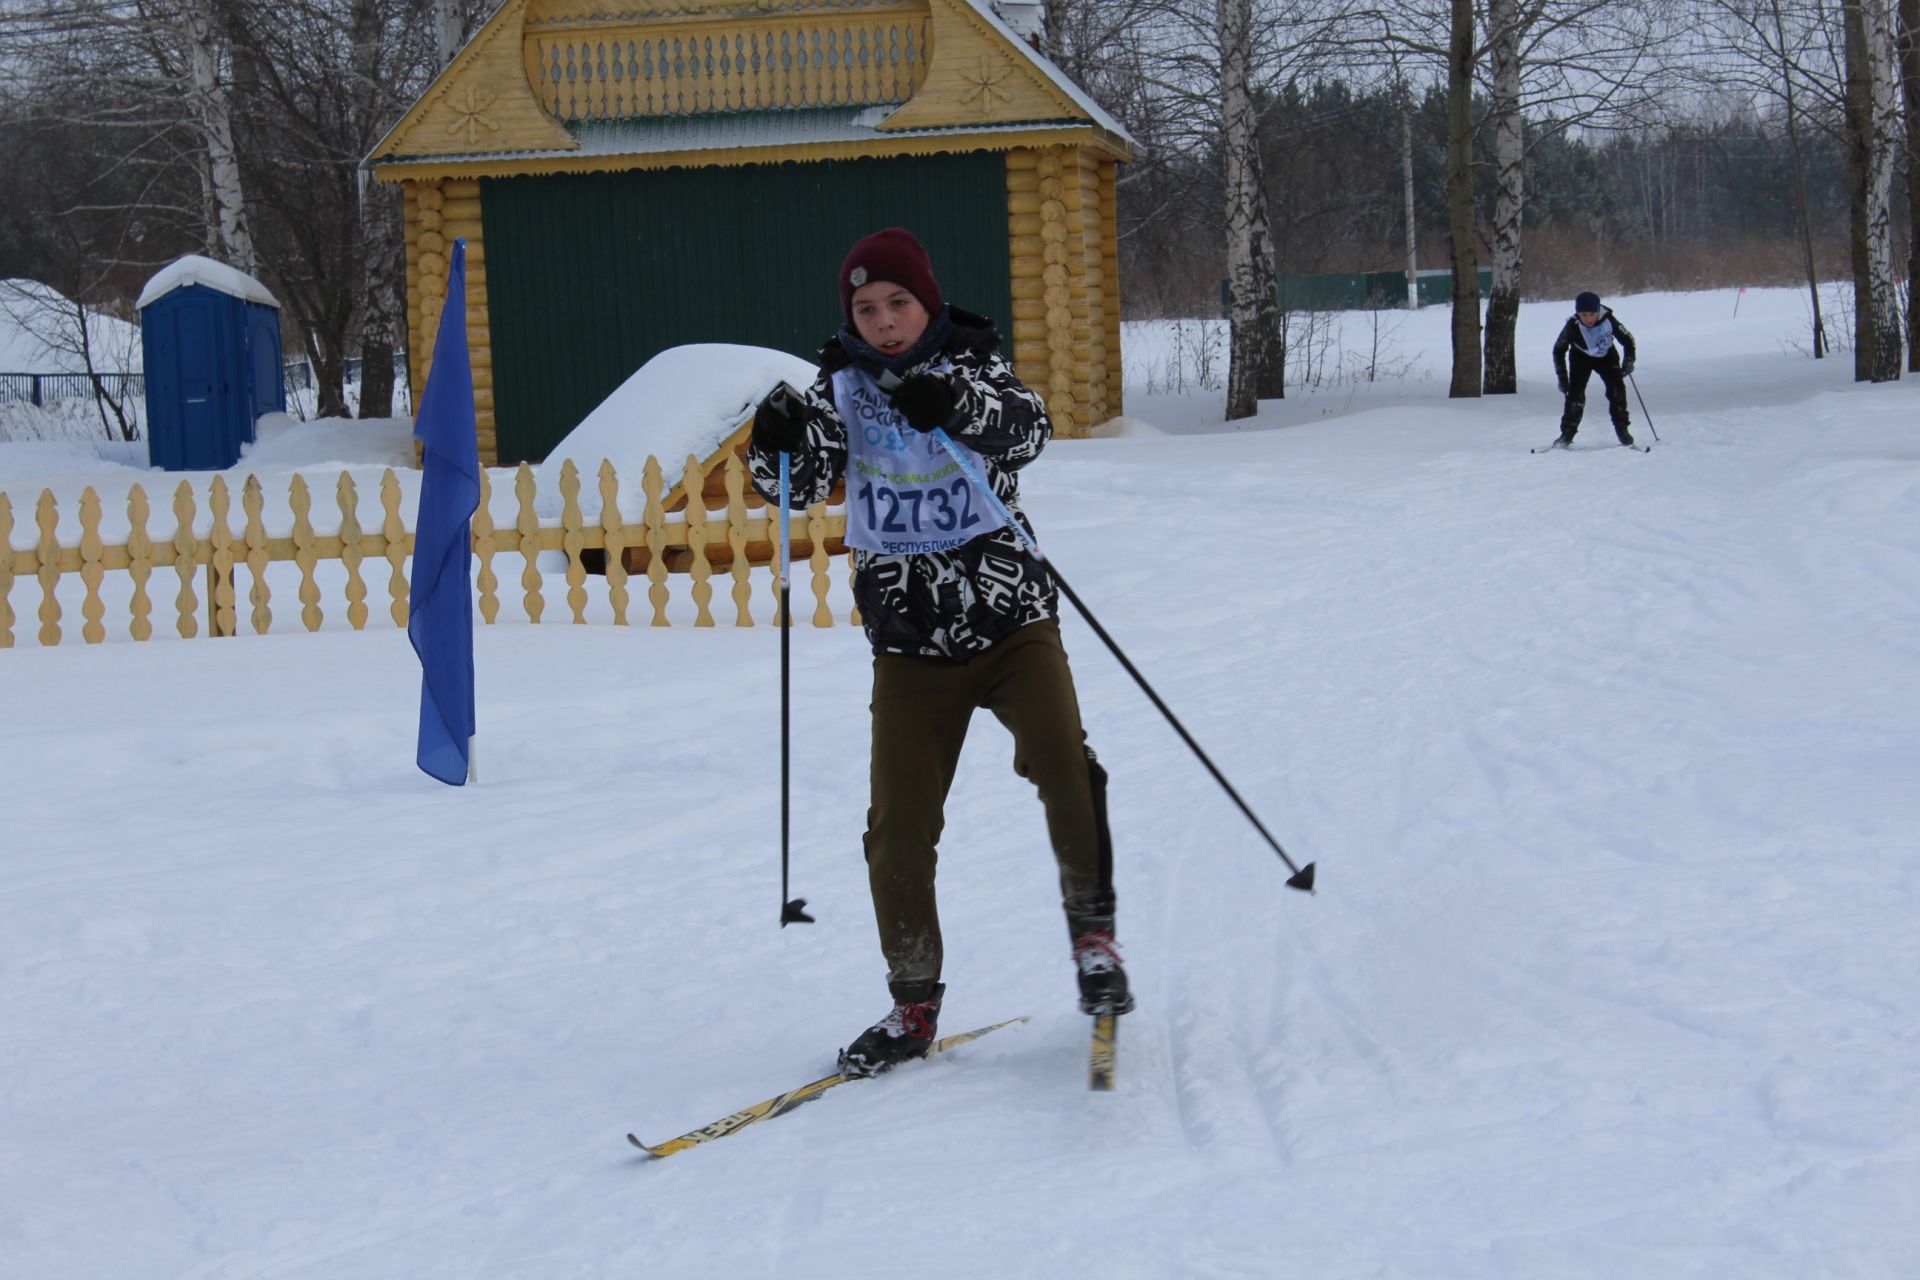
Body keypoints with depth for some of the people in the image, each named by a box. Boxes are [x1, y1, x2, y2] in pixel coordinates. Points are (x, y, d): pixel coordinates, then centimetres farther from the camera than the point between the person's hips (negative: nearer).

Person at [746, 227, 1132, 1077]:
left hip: (1010, 619, -2)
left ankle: (1093, 934, -1)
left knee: (1063, 766, -22)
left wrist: (956, 405, -40)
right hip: (910, 642, 2)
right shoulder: (843, 385, 3)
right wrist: (777, 442, -26)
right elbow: (799, 485, -4)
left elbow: (1028, 429, -21)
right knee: (898, 831, 0)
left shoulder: (971, 367, -2)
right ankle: (913, 1005, 15)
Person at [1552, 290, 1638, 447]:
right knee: (1576, 392, -16)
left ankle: (1622, 430, -1)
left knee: (1616, 388, -15)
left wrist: (1629, 360, -29)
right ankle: (1567, 433, -6)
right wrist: (1562, 377, -17)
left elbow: (1627, 339, -15)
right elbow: (1559, 350, -16)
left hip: (1607, 357, 1)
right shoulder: (1572, 325, -31)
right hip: (1581, 357, -1)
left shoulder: (1607, 319, -31)